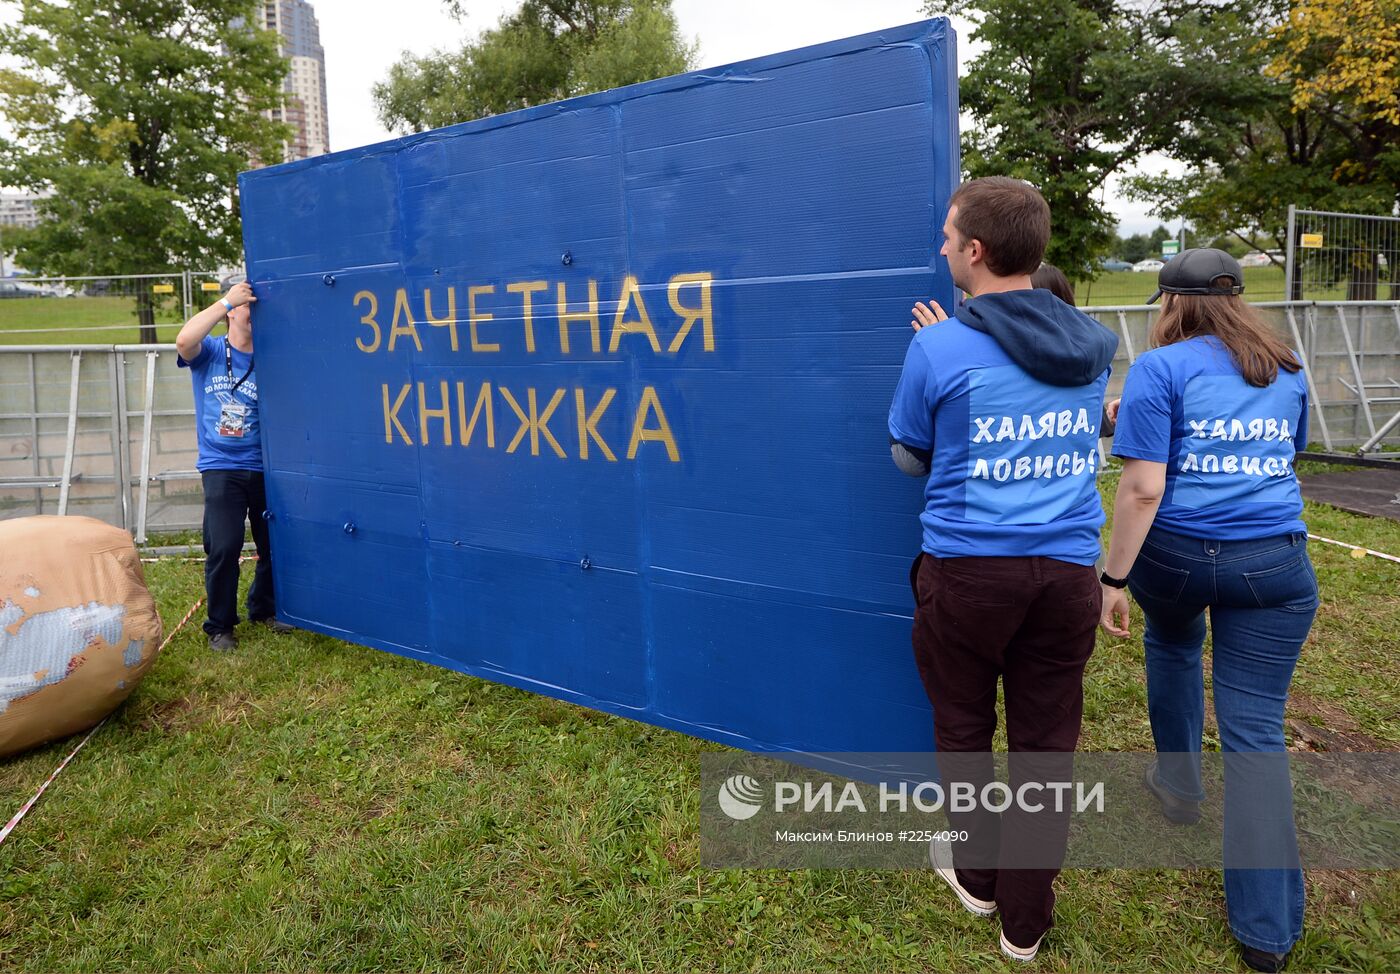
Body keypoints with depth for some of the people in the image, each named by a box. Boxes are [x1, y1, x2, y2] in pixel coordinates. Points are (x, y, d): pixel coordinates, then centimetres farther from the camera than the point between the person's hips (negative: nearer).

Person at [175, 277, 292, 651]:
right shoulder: (209, 352, 2)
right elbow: (184, 341, -22)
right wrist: (226, 300, -20)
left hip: (264, 467, 2)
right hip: (221, 468, -2)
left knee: (276, 545, 8)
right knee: (225, 547, -10)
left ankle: (264, 608, 32)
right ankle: (220, 625, 9)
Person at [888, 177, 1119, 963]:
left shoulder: (941, 349, -10)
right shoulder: (1093, 345, 5)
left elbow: (910, 458, 4)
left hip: (968, 571, -3)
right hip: (1067, 572, 4)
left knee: (964, 730, 18)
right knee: (1047, 745, 11)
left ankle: (977, 875, 37)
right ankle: (1026, 921, 25)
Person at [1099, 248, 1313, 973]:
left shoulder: (1160, 368, -7)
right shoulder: (1288, 371, 12)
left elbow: (1143, 488, -15)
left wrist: (1113, 578, -11)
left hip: (1176, 555, -3)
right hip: (1275, 561, 3)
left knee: (1173, 644, 32)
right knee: (1256, 729, 5)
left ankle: (1178, 782, 45)